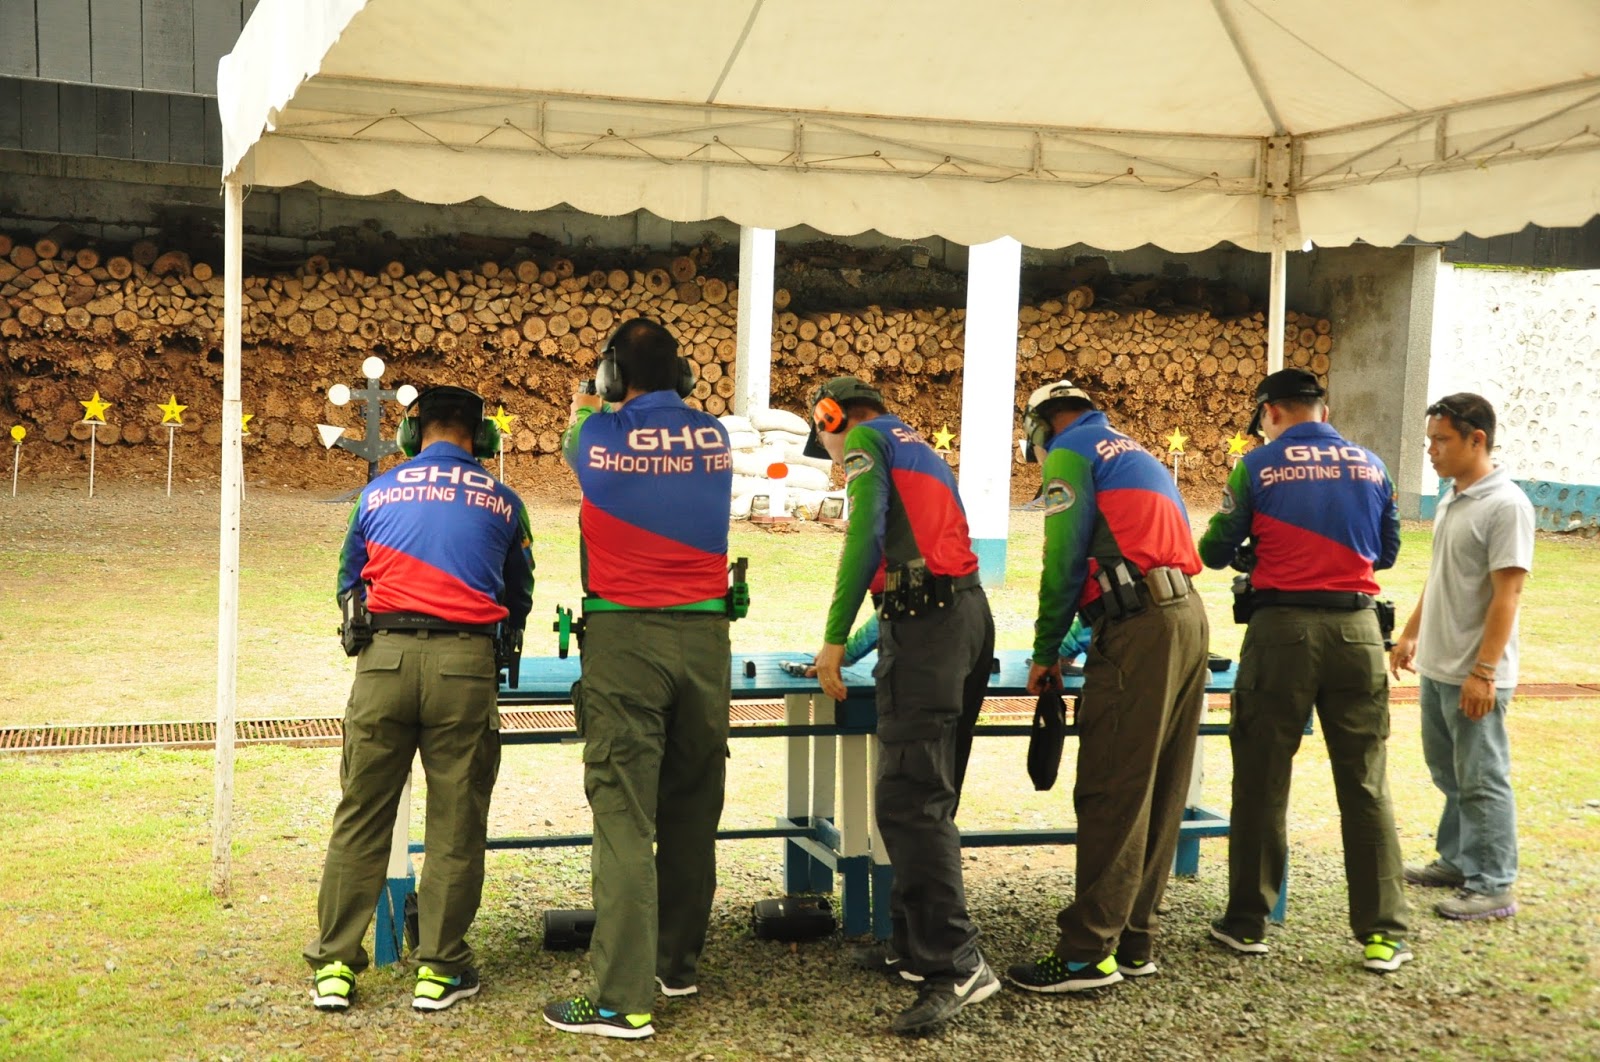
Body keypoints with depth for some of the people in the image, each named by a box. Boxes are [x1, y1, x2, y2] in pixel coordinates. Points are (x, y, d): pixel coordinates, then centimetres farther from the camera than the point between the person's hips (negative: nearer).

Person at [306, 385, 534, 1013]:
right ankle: (440, 969, 11)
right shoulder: (501, 501, 12)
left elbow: (348, 582, 25)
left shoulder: (378, 493, 14)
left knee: (360, 816, 9)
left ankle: (334, 966, 12)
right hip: (466, 663, -1)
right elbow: (519, 599, 20)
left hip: (384, 657, 1)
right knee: (455, 823, 6)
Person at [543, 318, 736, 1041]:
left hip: (624, 635, -4)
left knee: (624, 817, -5)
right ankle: (677, 964, 27)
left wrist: (584, 403, 45)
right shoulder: (715, 438, 5)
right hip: (704, 636, 4)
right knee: (692, 814, 14)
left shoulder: (601, 436, -2)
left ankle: (623, 998, -6)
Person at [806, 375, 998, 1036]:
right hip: (968, 616, 10)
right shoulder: (920, 450, 30)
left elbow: (865, 536, -12)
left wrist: (834, 639, -11)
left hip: (924, 624, -10)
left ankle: (956, 966, -17)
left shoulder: (868, 440, 3)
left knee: (909, 802, -13)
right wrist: (868, 643, 42)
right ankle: (913, 945, 17)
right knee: (926, 797, 13)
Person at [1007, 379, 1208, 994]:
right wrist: (1083, 637, 29)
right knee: (1159, 792, 10)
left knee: (1111, 794, -8)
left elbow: (1063, 558, -5)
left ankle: (1088, 953, -7)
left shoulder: (1070, 452, 4)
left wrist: (1045, 652, 3)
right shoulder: (1138, 455, 30)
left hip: (1139, 627, -9)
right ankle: (1133, 943, 16)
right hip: (1188, 616, 9)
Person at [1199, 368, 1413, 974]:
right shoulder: (1371, 466, 9)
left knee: (1262, 777, 7)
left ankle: (1247, 924, 14)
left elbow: (1216, 552, 2)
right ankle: (1383, 934, 8)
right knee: (1366, 782, 6)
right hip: (1356, 626, 2)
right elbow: (1387, 550, 18)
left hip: (1282, 626, -2)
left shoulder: (1259, 465, 0)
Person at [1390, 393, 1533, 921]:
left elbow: (1507, 594, -20)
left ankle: (1492, 887, 9)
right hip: (1436, 666, 9)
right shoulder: (1452, 499, 10)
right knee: (1448, 772, 18)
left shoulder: (1505, 505, -17)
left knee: (1482, 780, 0)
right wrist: (1410, 635, 22)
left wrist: (1484, 672, -22)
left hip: (1474, 675, -9)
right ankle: (1457, 861, 32)